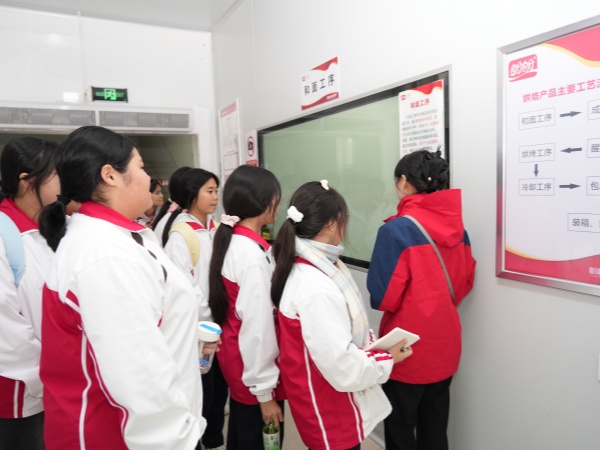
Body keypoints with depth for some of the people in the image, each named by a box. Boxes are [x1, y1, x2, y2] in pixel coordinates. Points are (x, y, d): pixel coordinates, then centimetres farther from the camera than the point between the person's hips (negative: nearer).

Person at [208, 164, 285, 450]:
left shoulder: (229, 241, 1)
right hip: (251, 366, -8)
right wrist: (264, 390, -18)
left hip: (233, 354, 8)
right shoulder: (253, 255, -26)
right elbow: (257, 326, -25)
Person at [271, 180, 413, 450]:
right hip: (330, 415, -9)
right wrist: (387, 360, -12)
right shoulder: (315, 288, -31)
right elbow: (341, 367, -27)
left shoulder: (317, 268, -1)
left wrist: (371, 340, -1)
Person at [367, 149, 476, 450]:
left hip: (407, 348, -6)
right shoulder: (457, 227, -2)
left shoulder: (396, 229, -20)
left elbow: (383, 297, -17)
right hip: (446, 345, 6)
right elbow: (465, 281, 9)